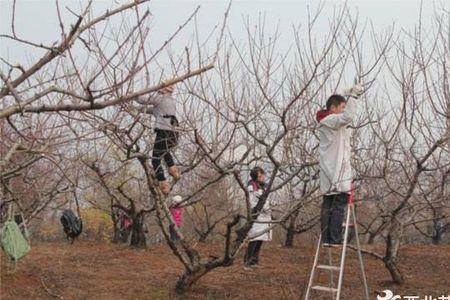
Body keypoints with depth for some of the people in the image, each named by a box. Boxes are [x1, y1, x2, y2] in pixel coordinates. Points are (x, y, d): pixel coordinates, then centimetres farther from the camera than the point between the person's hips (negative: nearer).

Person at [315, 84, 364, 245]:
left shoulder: (326, 122, 22)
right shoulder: (330, 120, -9)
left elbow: (346, 119, 35)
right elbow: (347, 116, -28)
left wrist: (351, 97, 25)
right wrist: (353, 96, -20)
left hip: (328, 176, 10)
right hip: (337, 173, -10)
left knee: (327, 206, 6)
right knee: (338, 207, -9)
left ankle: (326, 238, 5)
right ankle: (335, 238, -12)